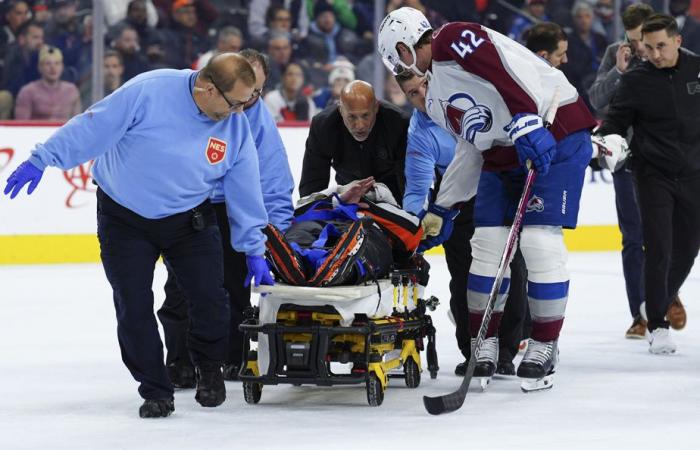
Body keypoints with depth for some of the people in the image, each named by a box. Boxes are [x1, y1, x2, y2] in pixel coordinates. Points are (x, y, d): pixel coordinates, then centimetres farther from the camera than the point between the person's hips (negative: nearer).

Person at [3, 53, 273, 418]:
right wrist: (42, 159, -23)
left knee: (210, 299, -7)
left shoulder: (236, 128, -10)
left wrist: (253, 250, 4)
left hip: (190, 220, 3)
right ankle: (155, 391, 11)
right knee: (133, 307, -4)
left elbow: (245, 191, 0)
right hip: (124, 218, -3)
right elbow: (93, 126, -21)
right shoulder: (149, 92, -25)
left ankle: (209, 370, 21)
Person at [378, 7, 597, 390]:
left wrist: (526, 123, -32)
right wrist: (442, 208, 27)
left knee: (540, 240, -13)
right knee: (487, 241, 2)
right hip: (503, 154, 10)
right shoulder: (437, 99, 19)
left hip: (554, 133, -9)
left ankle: (543, 347, -2)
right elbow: (474, 147, 24)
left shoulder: (453, 41, -10)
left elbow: (509, 70, -24)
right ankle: (484, 346, 11)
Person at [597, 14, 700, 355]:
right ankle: (657, 325, 0)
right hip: (653, 174, -2)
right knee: (659, 249, -9)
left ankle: (658, 303, 33)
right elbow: (616, 119, -4)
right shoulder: (636, 80, -7)